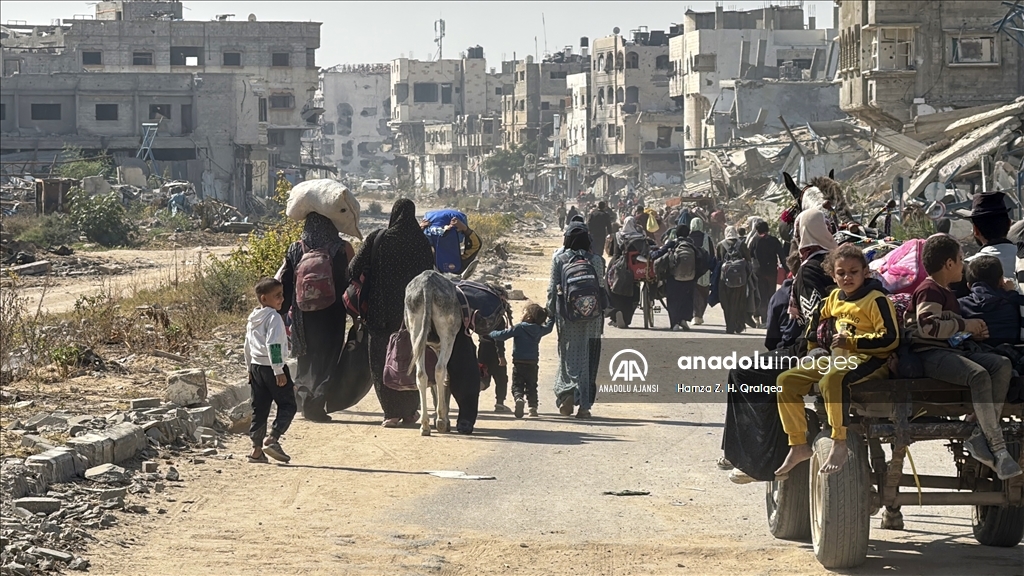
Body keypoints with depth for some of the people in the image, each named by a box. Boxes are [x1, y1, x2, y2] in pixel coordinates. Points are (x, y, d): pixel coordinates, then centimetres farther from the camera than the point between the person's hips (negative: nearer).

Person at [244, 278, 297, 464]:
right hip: (271, 368, -8)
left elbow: (248, 346, 20)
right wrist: (279, 370, -22)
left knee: (259, 409, 10)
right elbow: (273, 345, -22)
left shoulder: (252, 319, 14)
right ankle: (272, 439, -14)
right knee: (288, 405, 0)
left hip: (256, 367, 8)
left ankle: (257, 449, 9)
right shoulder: (273, 317, -14)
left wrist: (250, 368, 28)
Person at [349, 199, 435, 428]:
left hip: (381, 312, -2)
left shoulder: (377, 239, -5)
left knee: (383, 360, 5)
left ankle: (392, 412, -3)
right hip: (412, 312, 2)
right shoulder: (421, 242, -2)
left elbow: (354, 270, -7)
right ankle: (410, 411, 17)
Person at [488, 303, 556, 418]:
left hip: (519, 362, -4)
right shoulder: (539, 330, 4)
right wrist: (551, 317, 44)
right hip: (533, 363, 4)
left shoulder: (519, 328, -10)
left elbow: (502, 335, -9)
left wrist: (492, 333, 11)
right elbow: (548, 327, 26)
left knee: (517, 385, -2)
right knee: (531, 386, 16)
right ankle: (533, 406, 5)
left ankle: (519, 398, -31)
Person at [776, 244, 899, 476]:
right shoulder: (834, 298, 15)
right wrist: (817, 339, 15)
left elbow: (890, 338, -16)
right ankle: (799, 445, 3)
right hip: (836, 359, 8)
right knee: (786, 380, -2)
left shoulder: (876, 299, -7)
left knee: (831, 380, -39)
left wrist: (851, 342, -19)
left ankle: (839, 444, -31)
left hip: (868, 361, -8)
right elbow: (816, 325, 35)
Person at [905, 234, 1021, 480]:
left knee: (1003, 364, -12)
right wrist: (964, 325, -11)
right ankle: (997, 449, -35)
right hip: (930, 354, -10)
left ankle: (979, 437, -20)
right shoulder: (929, 290, -5)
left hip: (953, 350, 10)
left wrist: (972, 333, 20)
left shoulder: (946, 293, 28)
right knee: (978, 373, -33)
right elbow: (928, 326, -21)